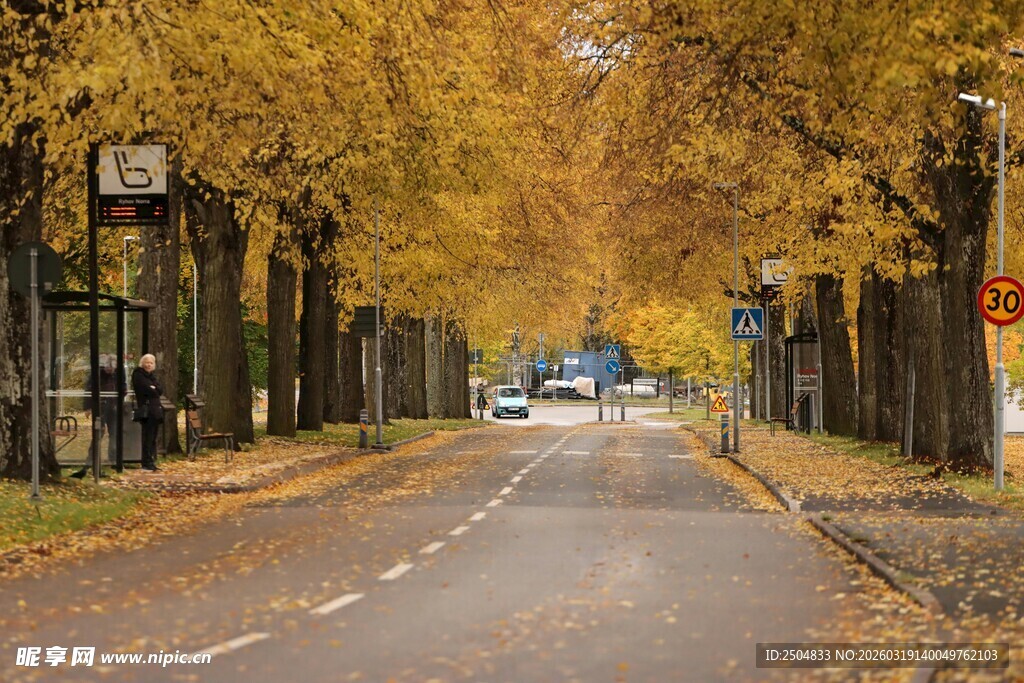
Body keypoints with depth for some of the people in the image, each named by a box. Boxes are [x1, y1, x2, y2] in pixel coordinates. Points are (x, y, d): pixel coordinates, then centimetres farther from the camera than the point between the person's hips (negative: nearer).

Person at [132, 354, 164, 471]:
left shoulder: (152, 376, 21)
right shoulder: (138, 375, -3)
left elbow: (160, 390, 8)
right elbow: (147, 390, -14)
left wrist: (153, 388, -7)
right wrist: (154, 390, 1)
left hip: (155, 409, 8)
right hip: (146, 410, -8)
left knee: (153, 437, 7)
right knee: (148, 437, -9)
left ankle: (151, 462, 10)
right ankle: (146, 463, -8)